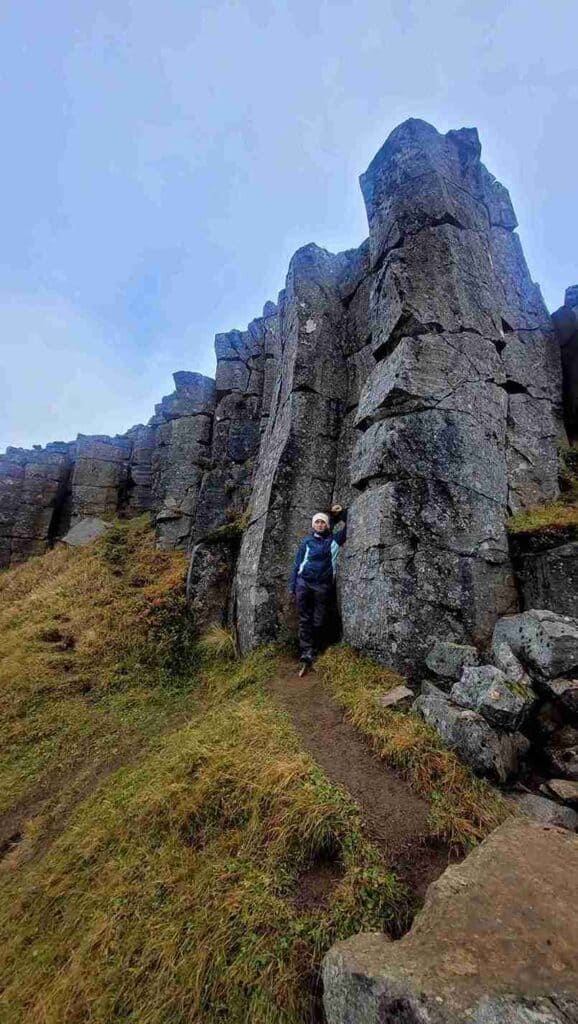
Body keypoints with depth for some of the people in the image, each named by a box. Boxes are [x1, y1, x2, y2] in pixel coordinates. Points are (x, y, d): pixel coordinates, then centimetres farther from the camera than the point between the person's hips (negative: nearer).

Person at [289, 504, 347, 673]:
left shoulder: (334, 540, 9)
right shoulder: (306, 542, 11)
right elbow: (297, 564, 11)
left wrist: (342, 513, -4)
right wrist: (292, 586, 7)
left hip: (323, 586, 0)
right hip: (304, 583, 1)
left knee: (318, 622, 4)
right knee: (304, 620, -2)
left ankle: (311, 654, 16)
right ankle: (306, 654, 0)